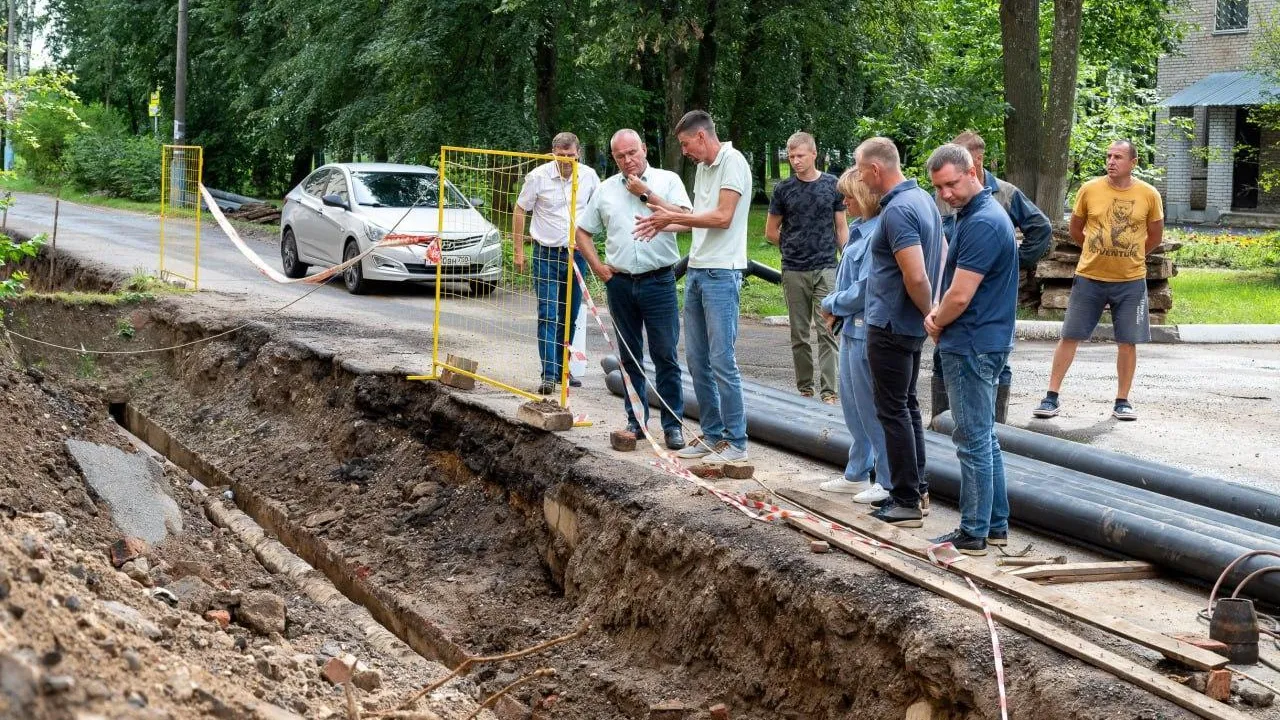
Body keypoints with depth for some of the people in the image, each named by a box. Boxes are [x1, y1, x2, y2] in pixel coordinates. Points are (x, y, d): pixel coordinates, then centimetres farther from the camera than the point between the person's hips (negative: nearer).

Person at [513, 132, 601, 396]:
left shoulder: (588, 176, -1)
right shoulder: (538, 176, -8)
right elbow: (520, 211, 1)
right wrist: (518, 250, 0)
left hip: (576, 254, 3)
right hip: (547, 254, -3)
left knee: (570, 317, 10)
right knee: (548, 316, -9)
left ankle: (563, 369, 22)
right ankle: (549, 375, -12)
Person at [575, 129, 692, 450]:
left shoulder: (668, 181, 3)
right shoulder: (605, 190, 11)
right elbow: (582, 232, 17)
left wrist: (646, 193, -12)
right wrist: (597, 266, 4)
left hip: (659, 281, -3)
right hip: (620, 282, 3)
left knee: (666, 355, -5)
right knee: (629, 357, 9)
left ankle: (672, 424, 0)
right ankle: (636, 420, 18)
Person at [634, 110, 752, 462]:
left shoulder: (732, 162, -10)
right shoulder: (703, 168, 17)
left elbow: (722, 218, -17)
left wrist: (674, 217, -9)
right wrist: (665, 223, 14)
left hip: (721, 273, -9)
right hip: (696, 271, 9)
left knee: (721, 360, -9)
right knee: (697, 359, 11)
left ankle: (737, 442, -3)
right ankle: (712, 434, 19)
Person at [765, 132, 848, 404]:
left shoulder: (832, 185, 3)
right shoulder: (784, 189, 4)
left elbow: (841, 228, 7)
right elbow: (771, 232, 12)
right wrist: (794, 247, 7)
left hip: (826, 269, -1)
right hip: (794, 271, 1)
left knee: (826, 331, -8)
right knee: (799, 334, 8)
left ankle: (828, 391, -7)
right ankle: (804, 387, 17)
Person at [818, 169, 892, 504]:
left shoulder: (879, 233, -21)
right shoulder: (860, 229, 9)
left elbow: (865, 289, -22)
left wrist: (831, 304, -8)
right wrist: (837, 309, 3)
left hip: (868, 331, -10)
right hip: (852, 328, 10)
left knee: (872, 408, 0)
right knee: (852, 403, 19)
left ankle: (887, 481, 11)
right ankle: (857, 474, 31)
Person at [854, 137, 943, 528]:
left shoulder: (897, 210, -21)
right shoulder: (923, 199, 10)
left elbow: (916, 277, -27)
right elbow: (940, 260, 19)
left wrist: (930, 313, -11)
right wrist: (933, 315, 18)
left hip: (891, 326, -10)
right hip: (912, 325, 10)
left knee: (894, 411, -2)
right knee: (907, 406, 17)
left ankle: (907, 501, 2)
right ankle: (918, 489, 24)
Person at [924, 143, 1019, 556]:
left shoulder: (983, 223, -20)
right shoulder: (971, 215, 14)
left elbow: (960, 295, -22)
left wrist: (936, 323, -3)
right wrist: (939, 319, 3)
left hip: (972, 347, -11)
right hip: (980, 345, 11)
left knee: (973, 440, -3)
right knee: (984, 438, 16)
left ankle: (973, 535, 3)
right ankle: (996, 525, 24)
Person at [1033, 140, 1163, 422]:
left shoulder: (1149, 195, -4)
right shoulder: (1089, 190, -4)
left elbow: (1155, 235, 11)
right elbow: (1076, 230, 10)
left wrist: (1130, 256, 12)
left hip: (1130, 281, 0)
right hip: (1089, 278, 0)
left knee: (1128, 342, 4)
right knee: (1070, 337, 1)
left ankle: (1122, 401, 16)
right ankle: (1051, 397, 8)